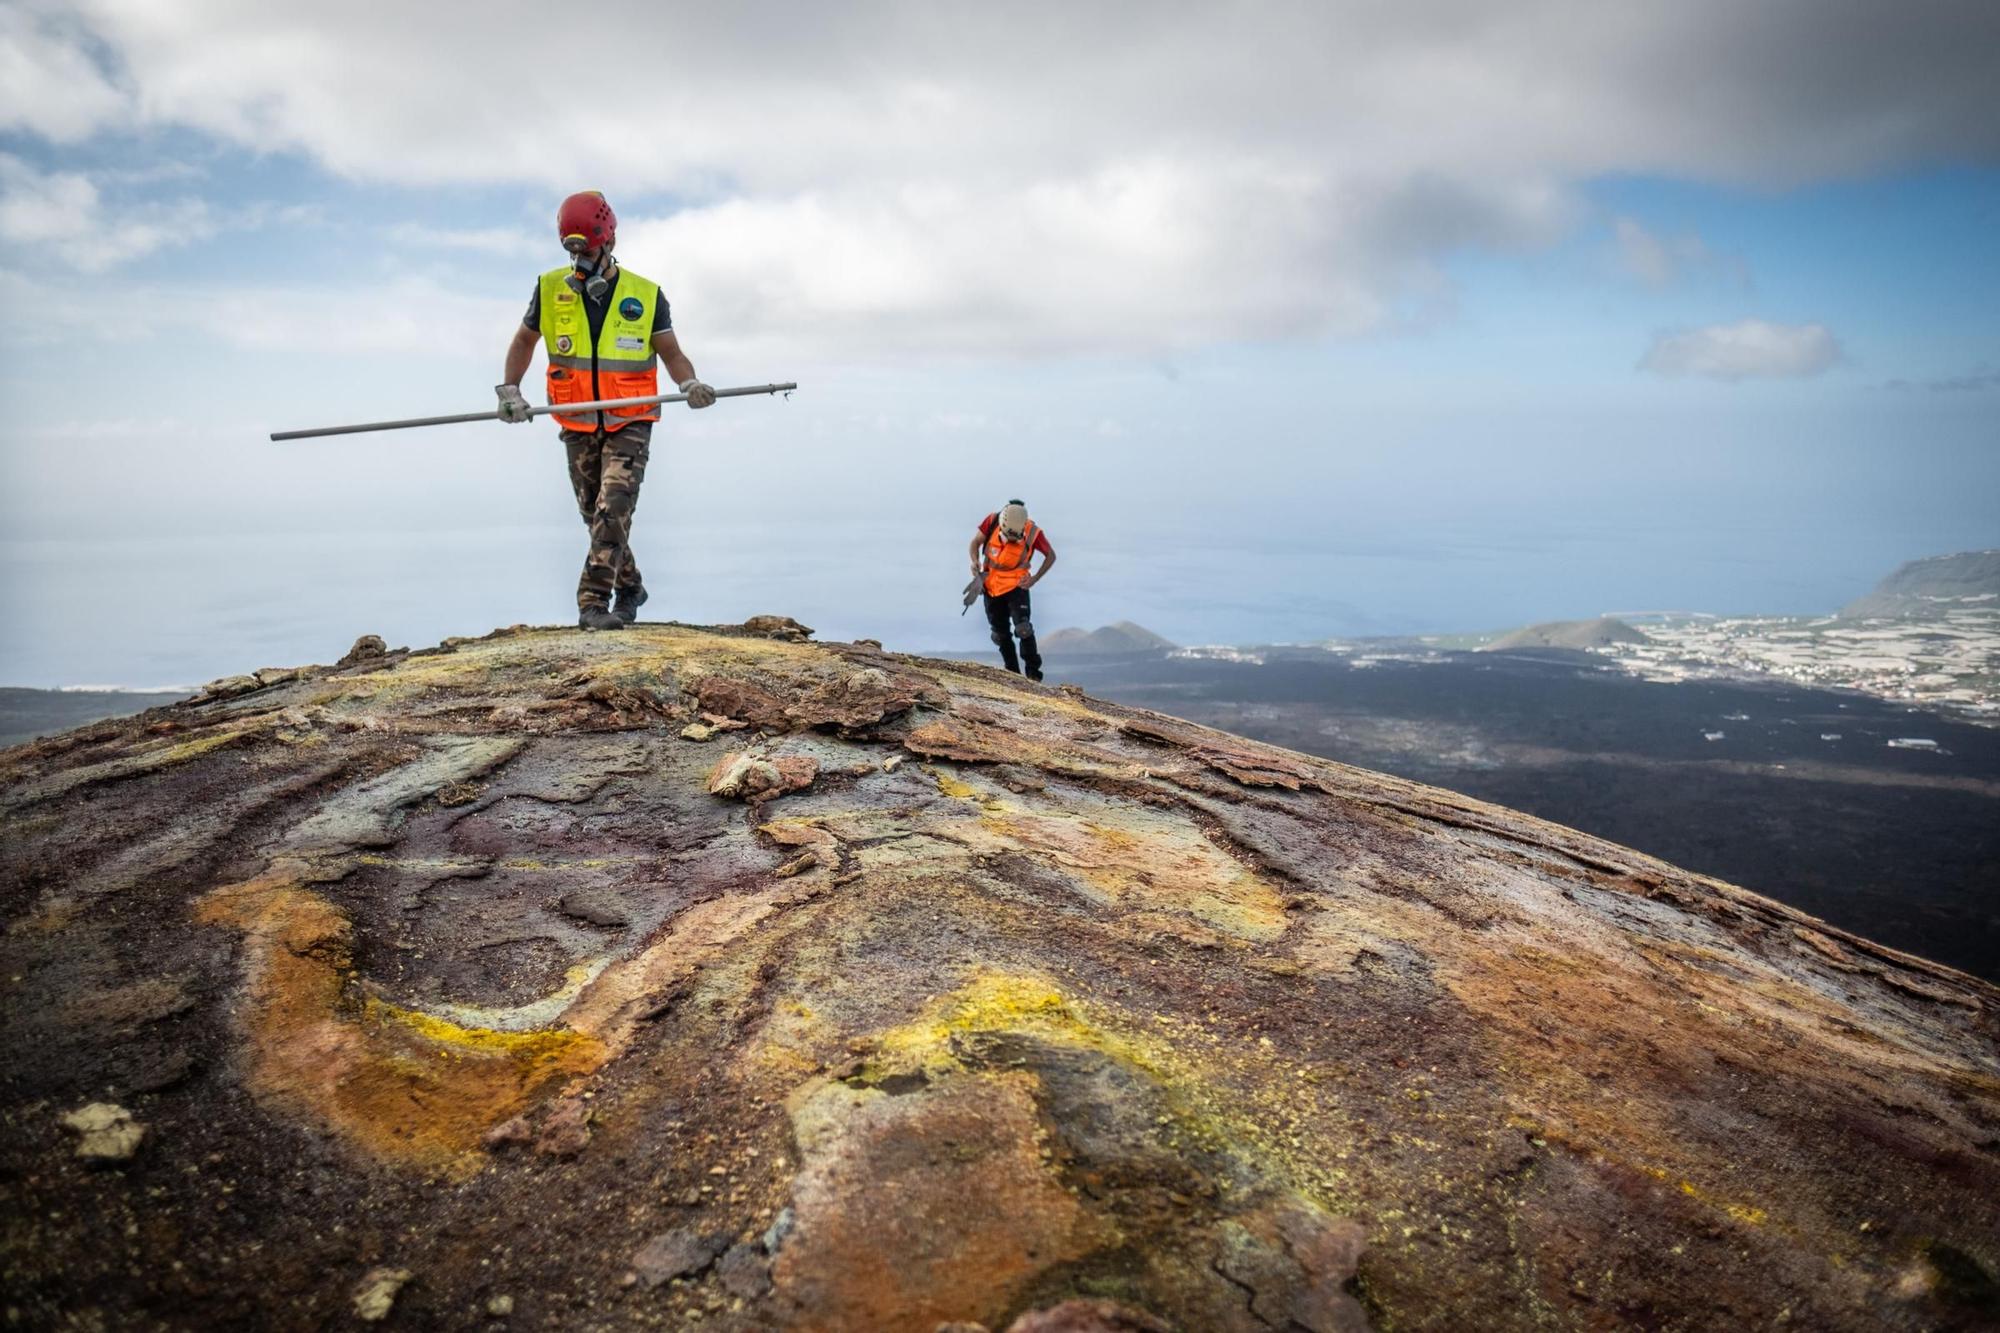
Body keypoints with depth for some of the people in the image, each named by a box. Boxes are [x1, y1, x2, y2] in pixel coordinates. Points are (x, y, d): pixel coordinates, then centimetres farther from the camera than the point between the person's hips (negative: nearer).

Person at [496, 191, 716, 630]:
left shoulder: (646, 295, -2)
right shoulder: (550, 289, 3)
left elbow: (671, 352, 1)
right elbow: (524, 341, 15)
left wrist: (690, 384, -20)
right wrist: (509, 388, 0)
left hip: (630, 424, -3)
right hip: (578, 426, 3)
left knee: (614, 508, -18)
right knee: (595, 514, 10)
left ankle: (593, 602, -18)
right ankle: (630, 587, 30)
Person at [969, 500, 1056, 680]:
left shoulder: (1033, 532, -20)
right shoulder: (991, 522, -16)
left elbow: (1051, 555, -3)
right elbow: (975, 543, -2)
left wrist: (1036, 578, -13)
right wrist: (975, 561, -22)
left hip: (1016, 586, -3)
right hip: (991, 586, 3)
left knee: (1023, 629, -18)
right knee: (1001, 634, 10)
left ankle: (1033, 674, -10)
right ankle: (1013, 673, 23)